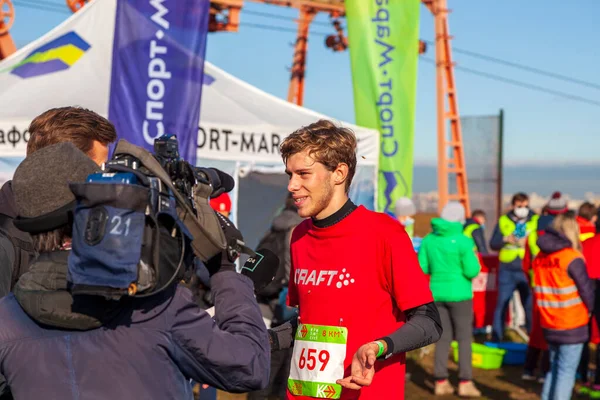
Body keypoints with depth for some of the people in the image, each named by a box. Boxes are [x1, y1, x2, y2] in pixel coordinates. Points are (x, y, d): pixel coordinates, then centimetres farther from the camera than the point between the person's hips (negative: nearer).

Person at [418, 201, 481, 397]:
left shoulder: (429, 240, 0)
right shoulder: (463, 241, -13)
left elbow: (422, 268, 3)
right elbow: (472, 271, -13)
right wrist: (474, 259, 6)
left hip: (437, 293, 4)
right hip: (458, 294, -4)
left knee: (443, 337, 11)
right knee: (464, 338, 5)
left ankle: (441, 382, 11)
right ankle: (465, 382, 3)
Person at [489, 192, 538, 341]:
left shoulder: (536, 221, 4)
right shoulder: (503, 221, 8)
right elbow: (493, 244, 7)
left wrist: (529, 243, -19)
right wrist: (505, 239, -10)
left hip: (526, 271, -1)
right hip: (507, 271, 1)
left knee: (530, 305, 2)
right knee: (502, 304, 5)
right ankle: (496, 338, 14)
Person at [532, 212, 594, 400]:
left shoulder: (540, 257, 3)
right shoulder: (572, 258, -16)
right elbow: (586, 289, -10)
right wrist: (588, 309, 8)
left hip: (549, 324, 6)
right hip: (572, 324, -6)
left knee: (554, 368, 19)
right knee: (566, 371, 0)